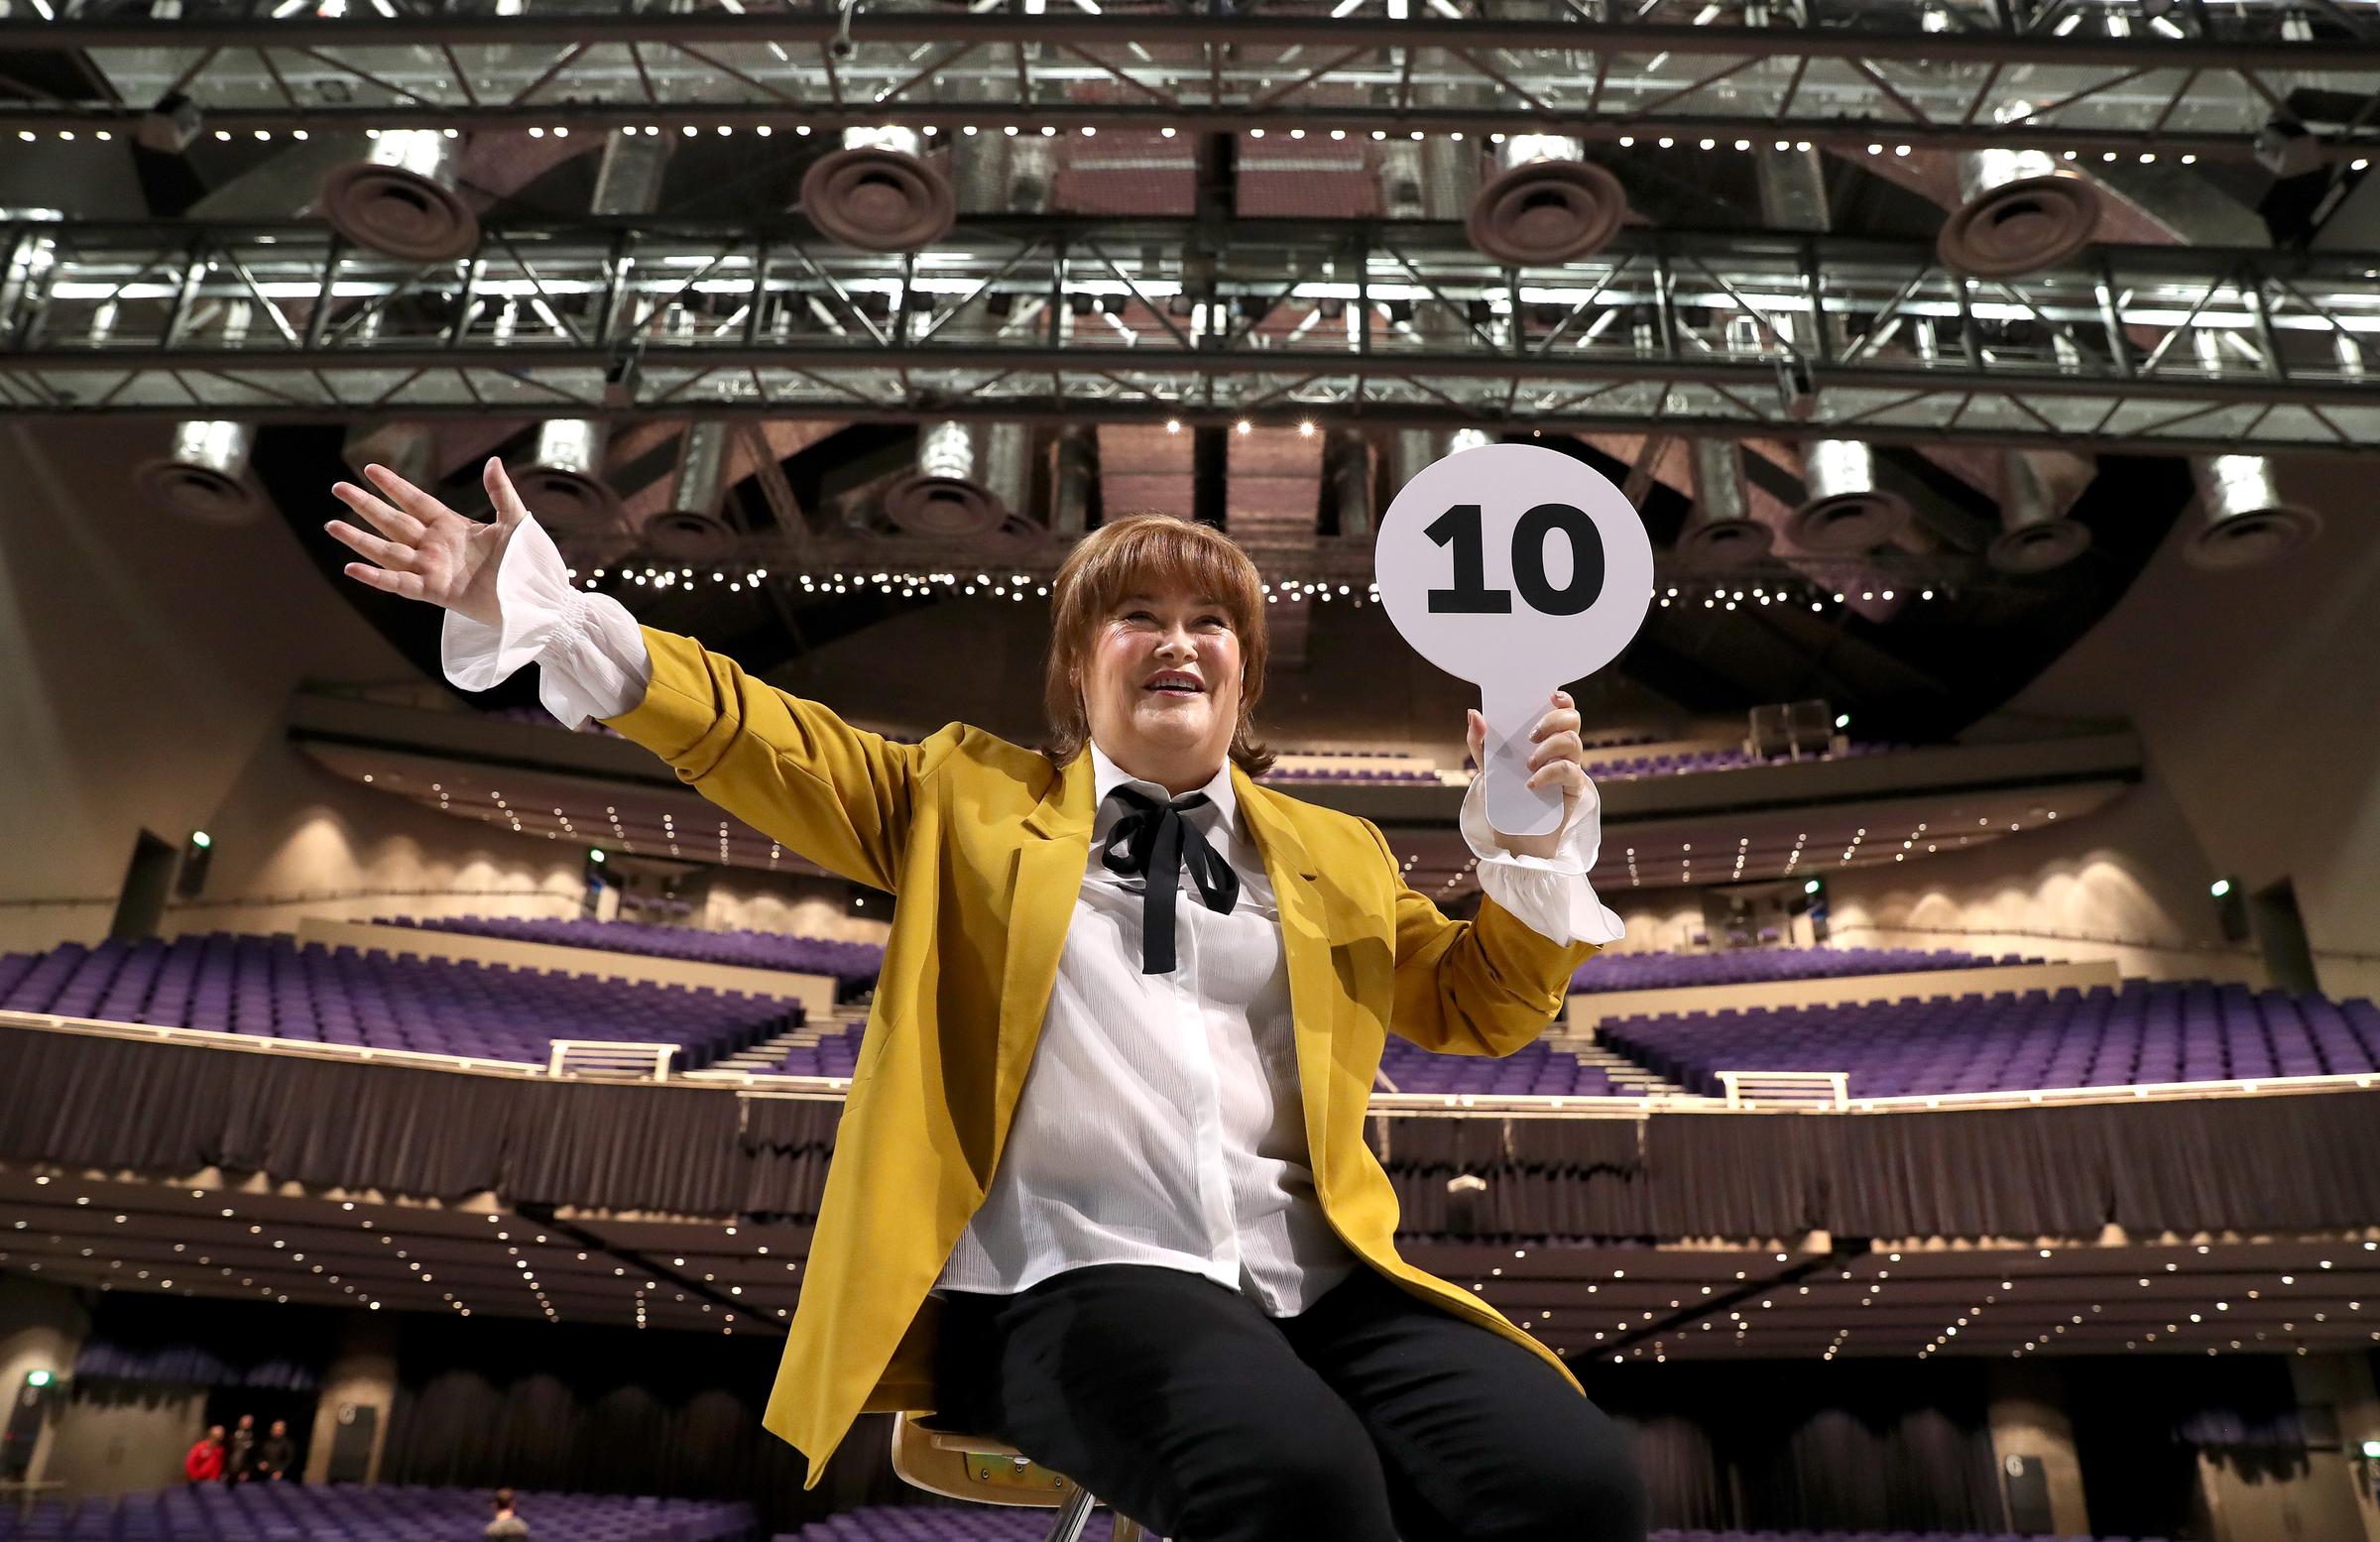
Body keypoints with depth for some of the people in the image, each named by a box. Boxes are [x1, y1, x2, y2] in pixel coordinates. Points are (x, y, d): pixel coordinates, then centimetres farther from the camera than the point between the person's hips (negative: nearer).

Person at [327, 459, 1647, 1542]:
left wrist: (1534, 844, 7)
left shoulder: (1334, 854, 23)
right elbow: (762, 741, 12)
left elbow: (1478, 1006, 26)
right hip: (1078, 1281, -3)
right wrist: (538, 608, 2)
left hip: (1319, 1278, 4)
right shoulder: (969, 797, 18)